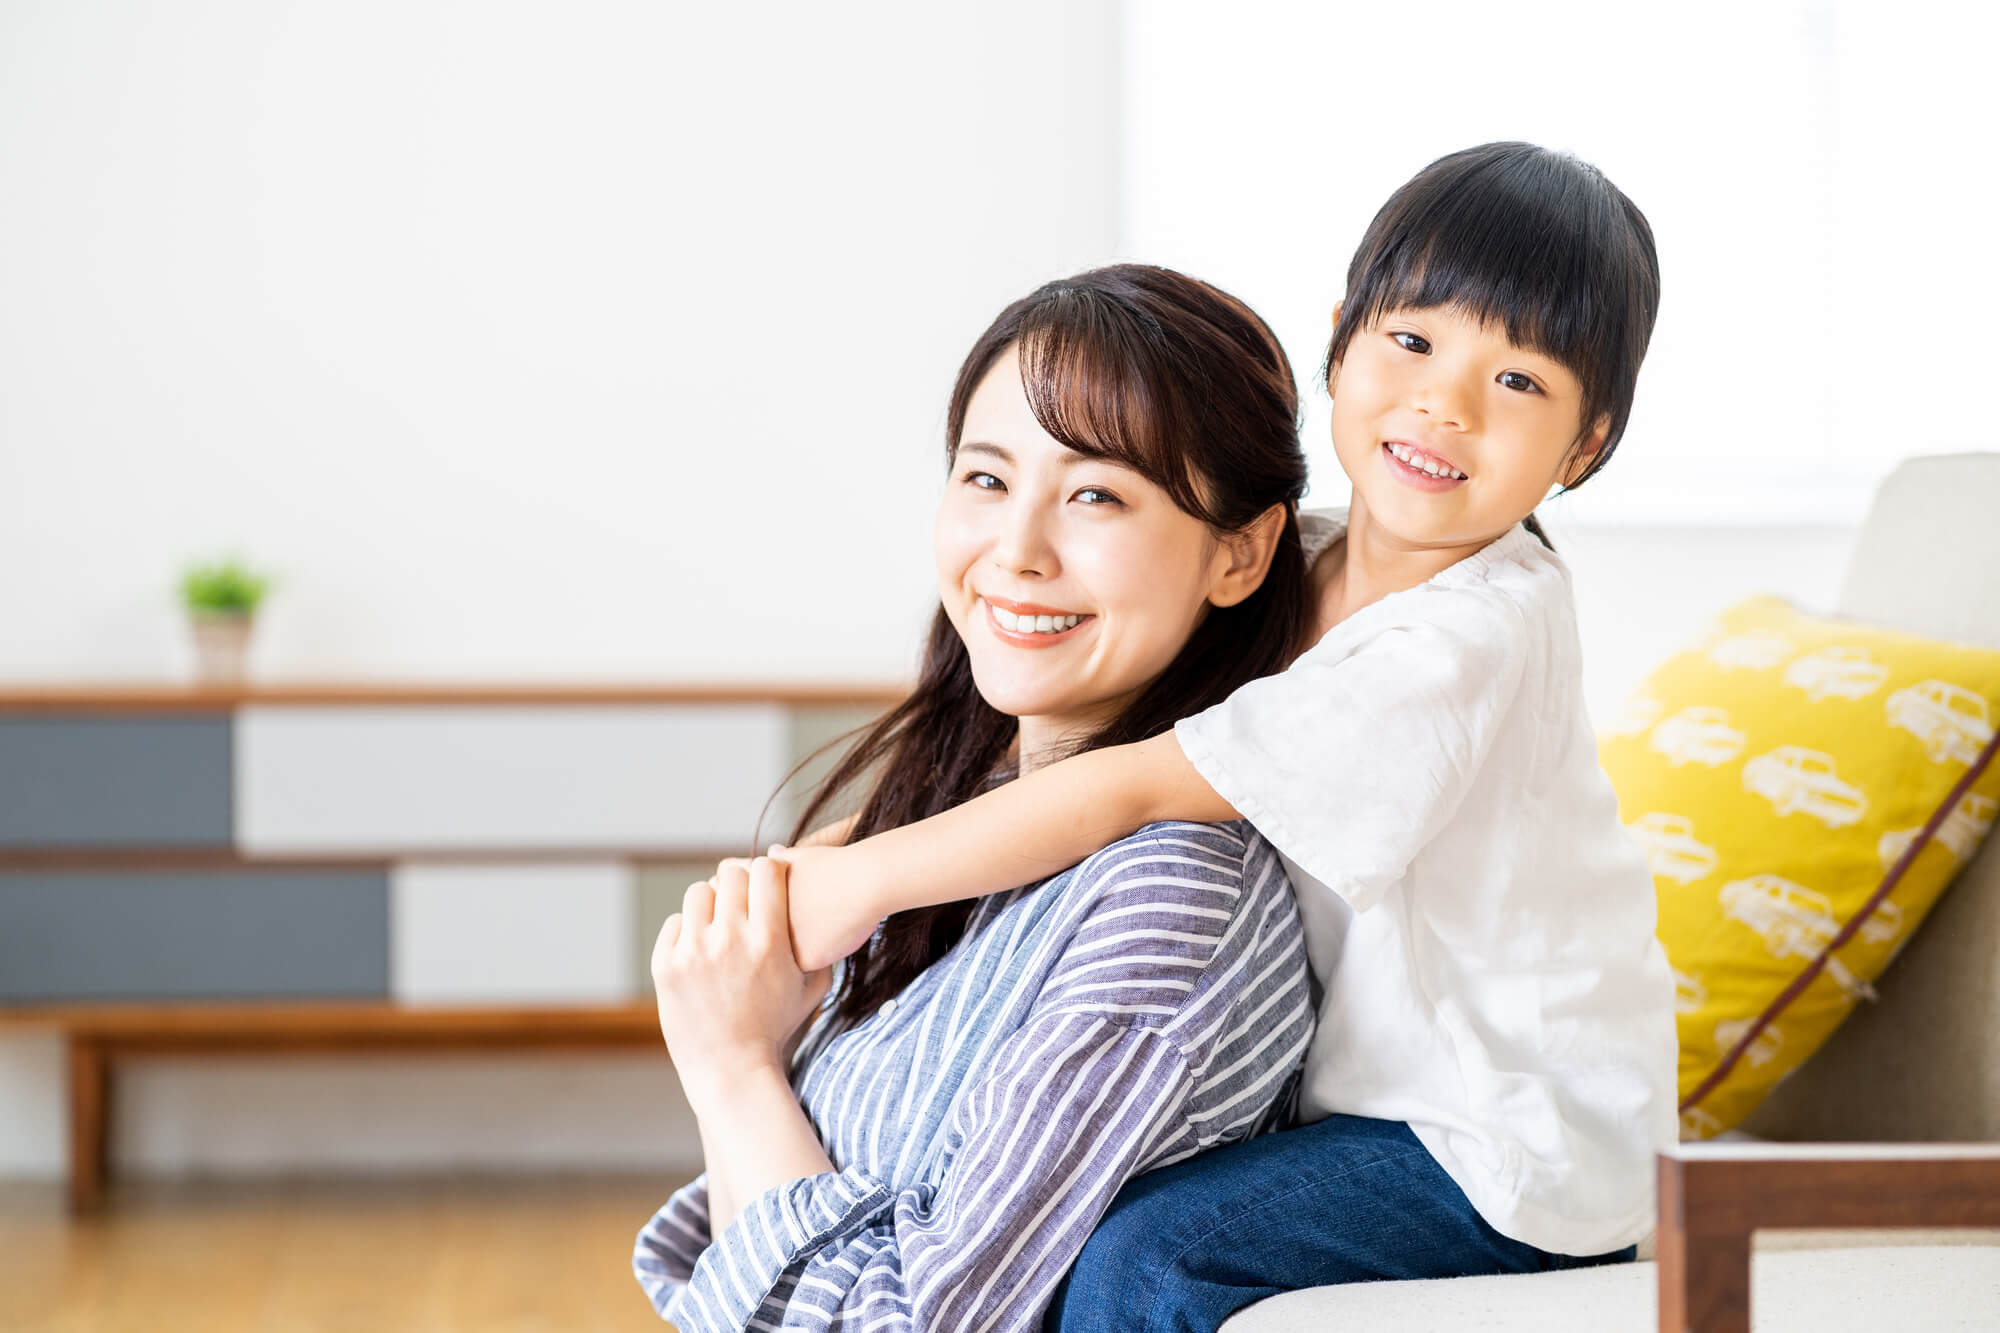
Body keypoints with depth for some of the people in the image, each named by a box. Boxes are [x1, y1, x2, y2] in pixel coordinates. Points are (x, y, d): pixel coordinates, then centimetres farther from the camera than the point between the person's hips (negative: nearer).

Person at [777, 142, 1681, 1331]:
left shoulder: (1469, 642, -26)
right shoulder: (1312, 570, 2)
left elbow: (1136, 790, -25)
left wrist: (863, 879, -19)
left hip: (1519, 1146, -9)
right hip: (1387, 1085, 9)